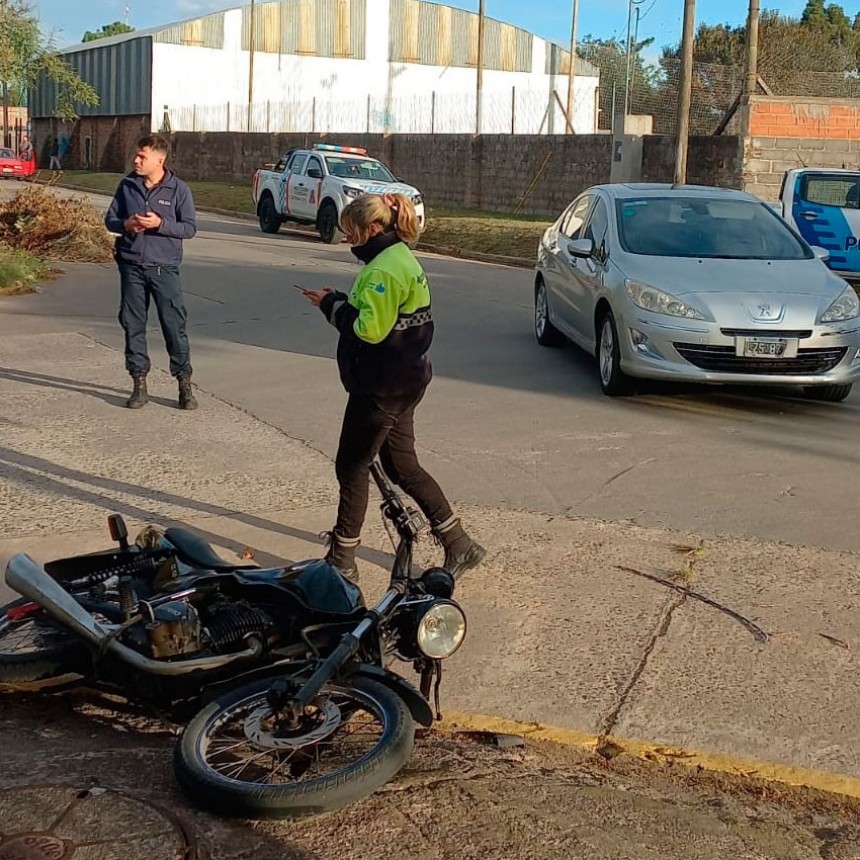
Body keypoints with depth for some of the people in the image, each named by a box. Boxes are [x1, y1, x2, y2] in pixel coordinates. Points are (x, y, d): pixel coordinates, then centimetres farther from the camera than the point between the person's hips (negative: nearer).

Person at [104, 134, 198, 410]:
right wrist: (125, 225, -10)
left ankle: (185, 385, 7)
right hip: (131, 266, 3)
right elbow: (110, 219, 12)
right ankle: (139, 385, 15)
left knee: (175, 325, -2)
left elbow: (190, 227, -4)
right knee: (133, 325, 6)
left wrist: (160, 224, -18)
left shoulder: (178, 189, -3)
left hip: (164, 267, -3)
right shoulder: (128, 185, 5)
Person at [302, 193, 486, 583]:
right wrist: (339, 302, 2)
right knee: (403, 466, 16)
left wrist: (332, 304, -11)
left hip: (381, 387, -10)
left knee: (352, 467, 2)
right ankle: (459, 544, 19)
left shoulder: (384, 269, -20)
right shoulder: (402, 260, 14)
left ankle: (342, 561, 13)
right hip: (403, 382, 10)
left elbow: (369, 329, -24)